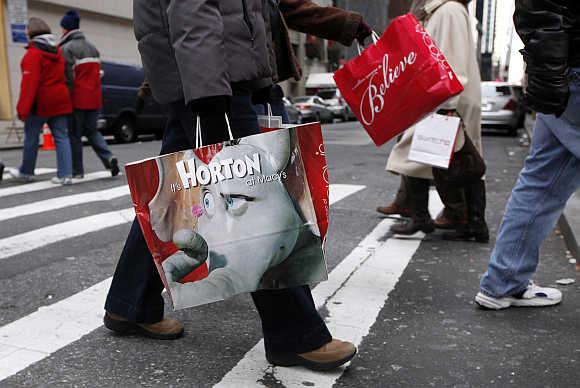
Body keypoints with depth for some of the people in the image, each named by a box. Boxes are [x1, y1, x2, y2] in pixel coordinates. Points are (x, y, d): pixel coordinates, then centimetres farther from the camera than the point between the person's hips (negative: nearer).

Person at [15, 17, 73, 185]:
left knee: (31, 138, 9)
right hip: (60, 101, 6)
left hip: (40, 102, -6)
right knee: (61, 137, 4)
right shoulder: (58, 51, 11)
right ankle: (65, 175, -3)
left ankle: (26, 172, 24)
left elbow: (29, 83, -18)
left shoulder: (33, 53, -12)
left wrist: (23, 108, -18)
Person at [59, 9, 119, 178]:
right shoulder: (92, 47, 16)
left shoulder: (66, 48, -8)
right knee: (91, 130, 17)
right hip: (94, 97, 7)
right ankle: (109, 157, -5)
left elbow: (67, 77, -14)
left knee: (74, 134, 4)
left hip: (77, 99, -7)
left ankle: (77, 171, 8)